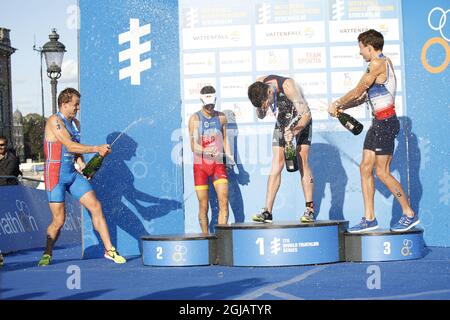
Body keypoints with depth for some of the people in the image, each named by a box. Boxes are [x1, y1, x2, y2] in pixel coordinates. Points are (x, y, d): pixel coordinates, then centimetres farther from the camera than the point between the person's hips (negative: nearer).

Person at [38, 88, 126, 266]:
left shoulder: (75, 123, 13)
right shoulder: (54, 121, -12)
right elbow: (70, 146, -21)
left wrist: (80, 162, 2)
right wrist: (97, 149, -23)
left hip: (73, 174, 7)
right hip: (55, 175, -7)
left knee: (96, 207, -3)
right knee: (59, 220, -6)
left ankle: (109, 249, 0)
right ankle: (47, 254, 16)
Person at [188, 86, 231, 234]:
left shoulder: (221, 117, 7)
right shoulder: (195, 119, -5)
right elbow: (193, 146, -11)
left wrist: (229, 157, 5)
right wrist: (208, 152, -29)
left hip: (218, 163, 3)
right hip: (200, 165, -3)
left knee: (224, 201, -10)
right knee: (203, 206, 1)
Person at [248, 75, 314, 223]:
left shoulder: (288, 86, -35)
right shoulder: (259, 85, -17)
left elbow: (306, 114, -34)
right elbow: (260, 116, -5)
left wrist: (294, 131, -48)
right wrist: (261, 109, -28)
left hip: (301, 121, -4)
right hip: (282, 122, 4)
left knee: (302, 163, -13)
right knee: (276, 163, -6)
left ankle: (310, 209, -9)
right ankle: (267, 211, -12)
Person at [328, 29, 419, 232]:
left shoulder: (378, 63, -13)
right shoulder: (384, 62, 17)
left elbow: (357, 92, -11)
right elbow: (364, 96, 20)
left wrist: (336, 104, 3)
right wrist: (341, 108, 15)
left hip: (386, 122, -10)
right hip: (379, 122, 10)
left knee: (382, 172, -7)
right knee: (365, 168, 7)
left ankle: (409, 214, 2)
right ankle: (369, 219, 8)